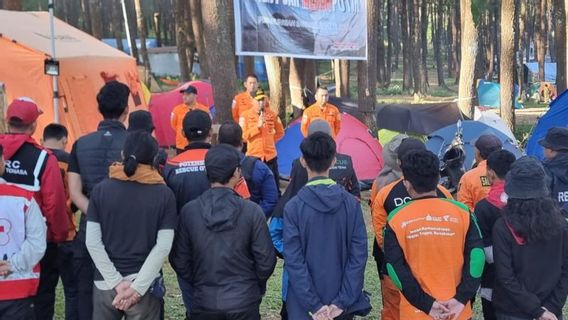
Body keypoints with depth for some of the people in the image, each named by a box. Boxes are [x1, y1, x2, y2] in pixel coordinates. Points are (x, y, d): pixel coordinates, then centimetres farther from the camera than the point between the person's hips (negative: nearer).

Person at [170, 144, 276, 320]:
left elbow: (179, 260, -1)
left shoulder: (189, 211, -7)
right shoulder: (252, 211, -13)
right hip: (243, 302, -1)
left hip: (203, 303, 1)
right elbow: (265, 260, -8)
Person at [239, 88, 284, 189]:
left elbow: (280, 132, 15)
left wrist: (269, 141, 6)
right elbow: (243, 135, -11)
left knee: (274, 185, 9)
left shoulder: (272, 114, 3)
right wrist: (258, 126, -18)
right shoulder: (245, 115, -5)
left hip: (270, 155, 2)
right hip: (253, 155, -2)